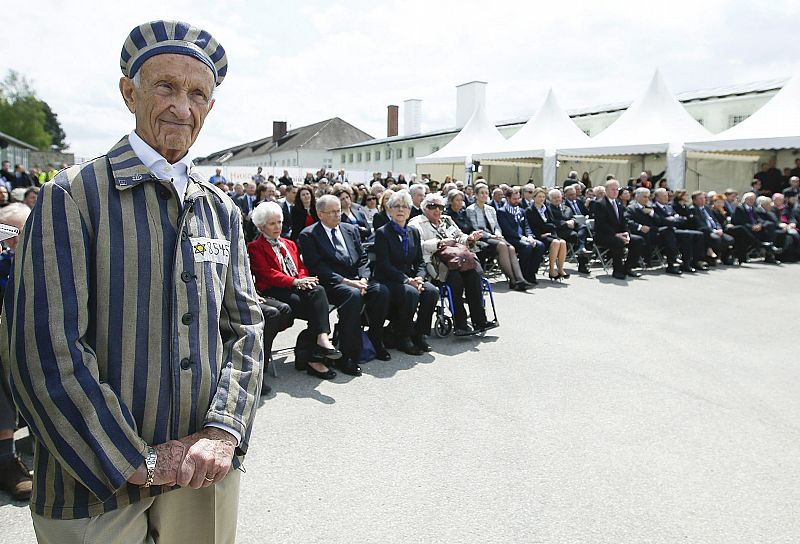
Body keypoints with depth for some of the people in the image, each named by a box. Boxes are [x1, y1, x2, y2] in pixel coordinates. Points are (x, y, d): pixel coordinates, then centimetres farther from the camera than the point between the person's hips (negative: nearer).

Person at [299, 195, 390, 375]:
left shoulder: (351, 230, 18)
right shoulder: (308, 235, 0)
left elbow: (363, 258, 14)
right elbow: (316, 267, -11)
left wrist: (363, 279, -7)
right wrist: (345, 281, -19)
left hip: (355, 280, 6)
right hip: (330, 284, -6)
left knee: (381, 291, -21)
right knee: (353, 295, -35)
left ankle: (375, 339, 0)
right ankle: (346, 356, -30)